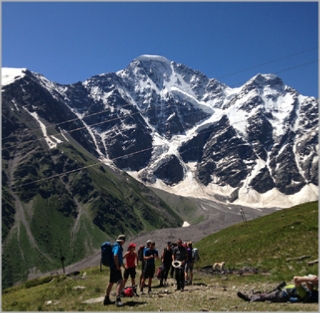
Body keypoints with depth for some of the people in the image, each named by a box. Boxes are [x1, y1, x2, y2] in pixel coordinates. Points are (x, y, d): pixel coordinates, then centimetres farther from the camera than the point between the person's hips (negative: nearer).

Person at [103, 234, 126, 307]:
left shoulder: (116, 246, 17)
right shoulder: (118, 247, -15)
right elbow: (115, 256, -30)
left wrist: (123, 265, 32)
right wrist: (118, 267, -23)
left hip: (113, 267, 11)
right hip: (115, 267, -11)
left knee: (111, 283, 18)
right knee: (120, 282, -19)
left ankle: (106, 299, 28)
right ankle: (118, 299, -28)